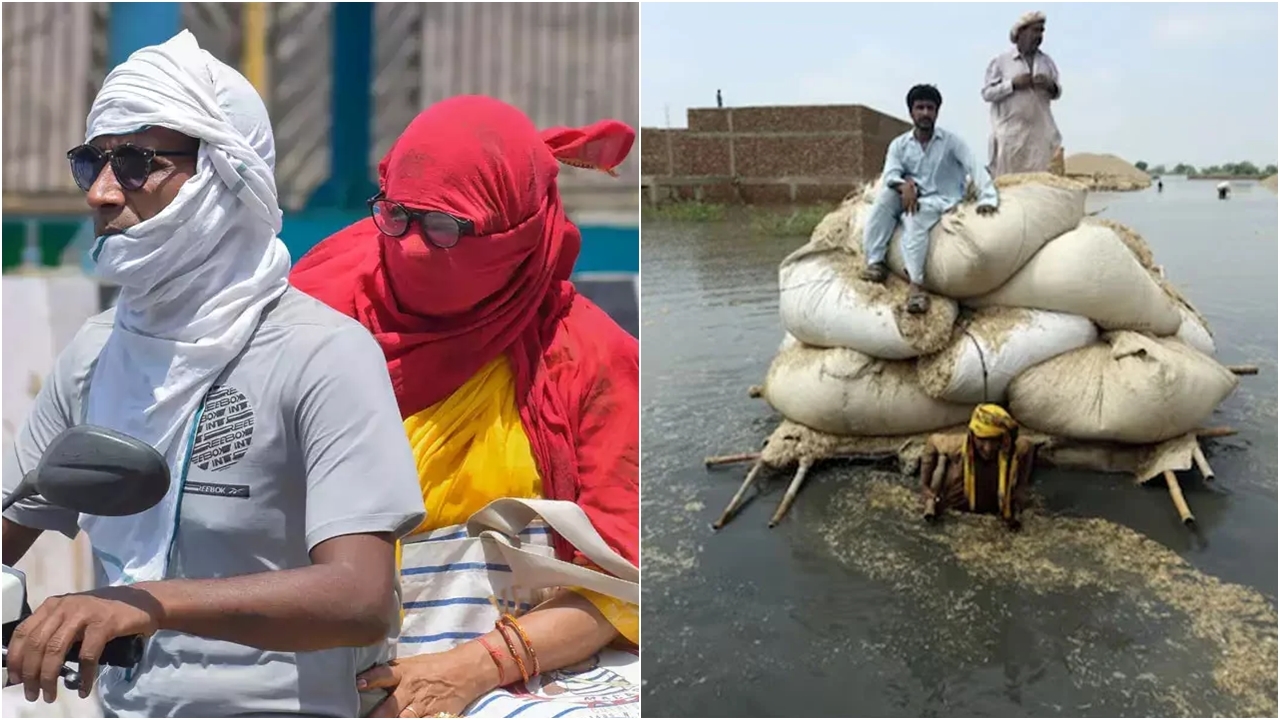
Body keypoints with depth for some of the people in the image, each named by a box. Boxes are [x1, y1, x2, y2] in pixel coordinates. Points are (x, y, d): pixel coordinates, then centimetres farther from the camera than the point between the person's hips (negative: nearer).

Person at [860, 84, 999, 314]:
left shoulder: (951, 141, -2)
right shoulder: (899, 144, 5)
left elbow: (974, 168, -13)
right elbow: (890, 175, -8)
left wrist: (987, 198, -29)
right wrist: (905, 185, -31)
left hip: (941, 201, -3)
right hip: (911, 198, 3)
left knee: (913, 218, -36)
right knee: (886, 195, -28)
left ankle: (916, 284, -45)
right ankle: (875, 263, -28)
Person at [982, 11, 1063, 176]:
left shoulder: (1047, 61, 15)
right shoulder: (1001, 61, 4)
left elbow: (1058, 92, 19)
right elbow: (987, 93, -2)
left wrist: (1051, 87, -4)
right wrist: (1013, 84, -13)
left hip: (1040, 132, 4)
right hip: (1010, 132, -4)